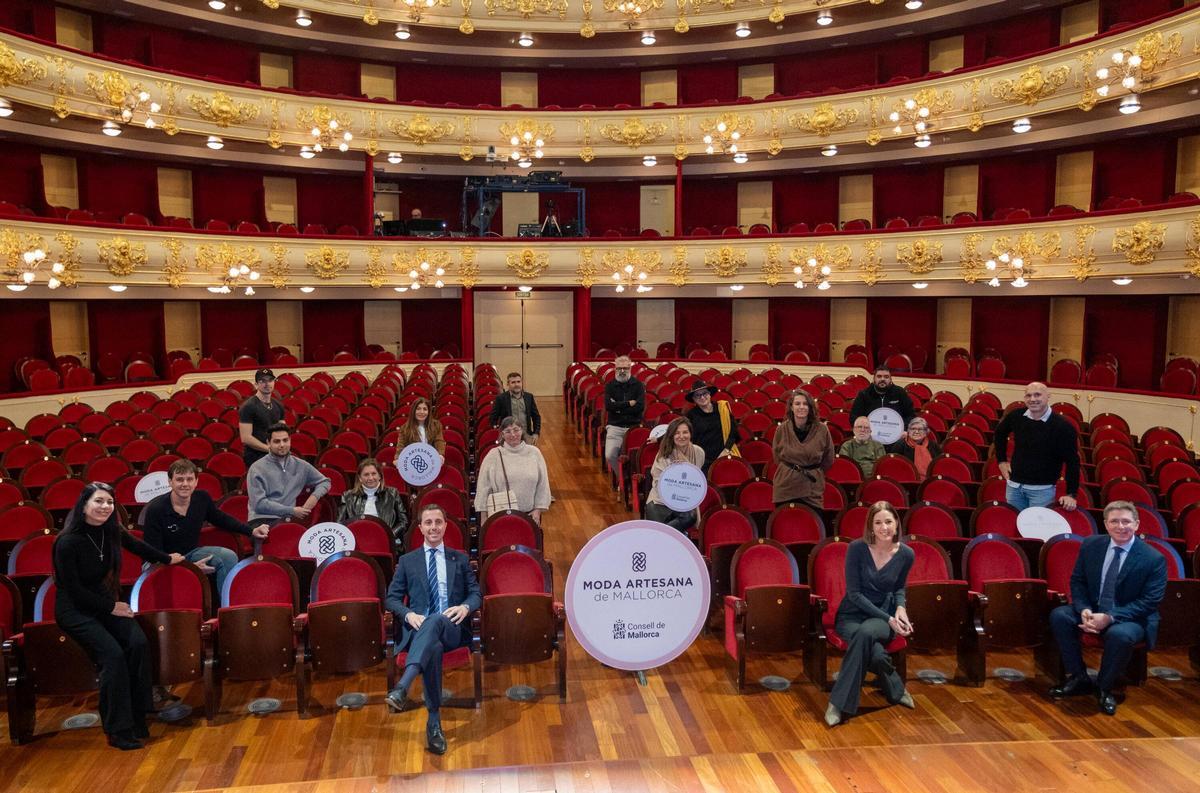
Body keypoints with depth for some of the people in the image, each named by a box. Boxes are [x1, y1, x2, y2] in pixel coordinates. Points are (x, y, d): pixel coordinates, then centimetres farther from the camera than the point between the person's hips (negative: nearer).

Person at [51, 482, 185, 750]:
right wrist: (111, 607, -12)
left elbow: (136, 546, 18)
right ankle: (119, 730, -13)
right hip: (74, 609, -6)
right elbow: (74, 590, -16)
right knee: (113, 654, -25)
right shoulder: (68, 542, -21)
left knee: (138, 643, -19)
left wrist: (167, 559, 31)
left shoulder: (111, 532, -4)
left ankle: (137, 719, -10)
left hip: (104, 601, 6)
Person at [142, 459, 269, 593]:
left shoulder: (202, 498, -7)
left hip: (191, 553, 4)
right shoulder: (155, 510, -21)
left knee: (229, 557, -19)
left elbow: (221, 518, 16)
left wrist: (251, 531, 9)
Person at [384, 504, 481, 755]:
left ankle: (403, 687, -57)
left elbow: (476, 593, 14)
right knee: (433, 646, -39)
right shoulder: (407, 561, 20)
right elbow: (391, 598, 12)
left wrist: (465, 607, -10)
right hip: (419, 628, 0)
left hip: (452, 628, 0)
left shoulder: (460, 559, 22)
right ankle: (434, 721, -37)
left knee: (435, 620, -40)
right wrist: (408, 614, -11)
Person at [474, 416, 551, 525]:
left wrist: (538, 510, 1)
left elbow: (543, 485, 6)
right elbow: (483, 488, 1)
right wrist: (484, 517, 0)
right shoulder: (493, 456, -1)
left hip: (529, 514, 1)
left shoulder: (534, 453, 3)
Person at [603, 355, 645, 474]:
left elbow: (640, 407, -8)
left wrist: (618, 407, -8)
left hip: (634, 426, -1)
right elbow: (608, 406, -8)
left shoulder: (638, 385, 4)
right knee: (610, 456, -15)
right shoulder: (610, 385, 7)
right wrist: (628, 403, -9)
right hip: (615, 427, 1)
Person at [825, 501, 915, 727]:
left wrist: (900, 608, -5)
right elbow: (854, 593, -12)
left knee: (865, 632, -37)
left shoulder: (906, 554, -4)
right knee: (875, 653, -35)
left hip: (883, 616, 1)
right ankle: (896, 691, -5)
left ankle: (839, 702, -25)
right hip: (852, 615, -1)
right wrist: (888, 618, -17)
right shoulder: (857, 548, -13)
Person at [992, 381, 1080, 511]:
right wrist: (1001, 460, 14)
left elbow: (1072, 462, -12)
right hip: (1014, 485, 4)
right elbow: (999, 433, 20)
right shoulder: (1015, 416, -2)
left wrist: (1071, 494, -16)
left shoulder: (1063, 427, -14)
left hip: (1043, 489, -4)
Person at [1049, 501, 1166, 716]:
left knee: (1119, 634, -37)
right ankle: (1079, 678, -5)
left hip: (1131, 618, -4)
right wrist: (1084, 610, -16)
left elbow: (1149, 601, -15)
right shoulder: (1091, 545, -1)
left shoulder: (1154, 559, -12)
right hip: (1092, 610, 4)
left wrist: (1110, 617, -26)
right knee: (1059, 616, -21)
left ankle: (1104, 688, -9)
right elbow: (1077, 582, 5)